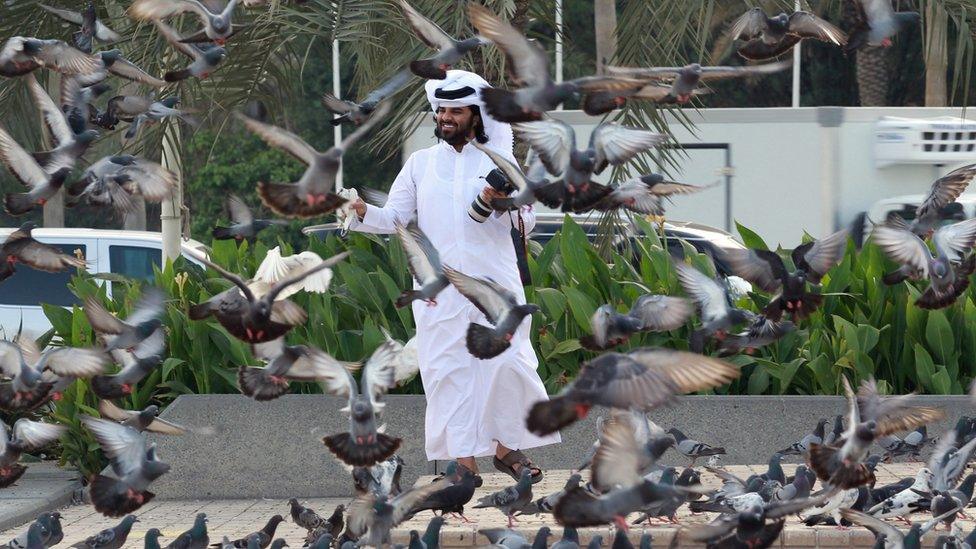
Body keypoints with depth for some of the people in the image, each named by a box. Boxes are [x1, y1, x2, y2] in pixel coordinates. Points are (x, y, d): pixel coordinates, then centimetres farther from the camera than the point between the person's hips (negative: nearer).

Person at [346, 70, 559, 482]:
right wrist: (363, 212, -12)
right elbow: (396, 217, 9)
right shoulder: (421, 163, 13)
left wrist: (504, 206, -17)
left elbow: (526, 222, 4)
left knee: (505, 363, -4)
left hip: (494, 282, -1)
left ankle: (505, 447, 11)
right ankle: (464, 458, -1)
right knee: (448, 367, -3)